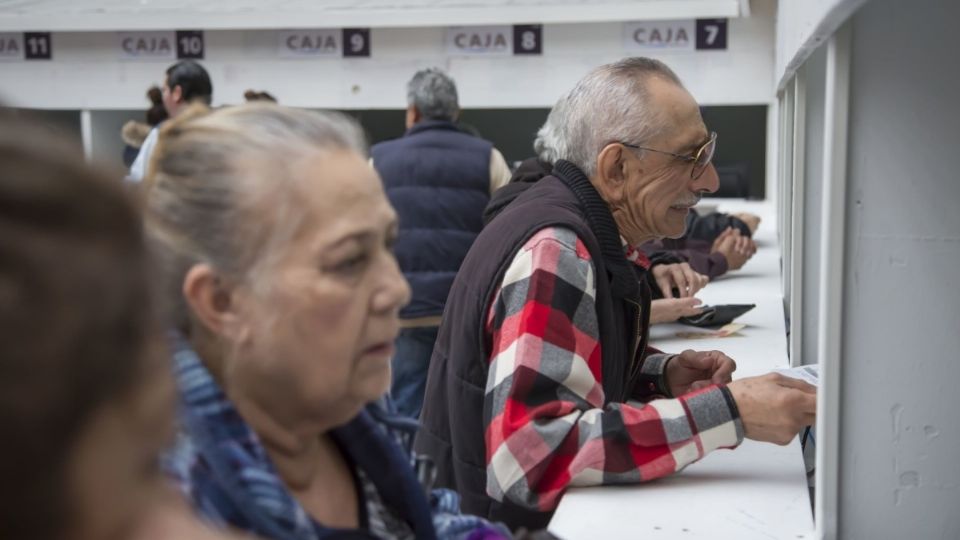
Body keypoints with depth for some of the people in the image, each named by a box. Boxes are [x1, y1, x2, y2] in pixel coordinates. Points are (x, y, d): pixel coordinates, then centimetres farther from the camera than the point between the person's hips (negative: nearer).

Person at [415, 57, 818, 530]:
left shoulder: (584, 230, 4)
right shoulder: (553, 252, -21)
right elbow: (531, 453, -31)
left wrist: (663, 376, -2)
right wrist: (727, 411, -28)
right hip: (505, 521, -8)